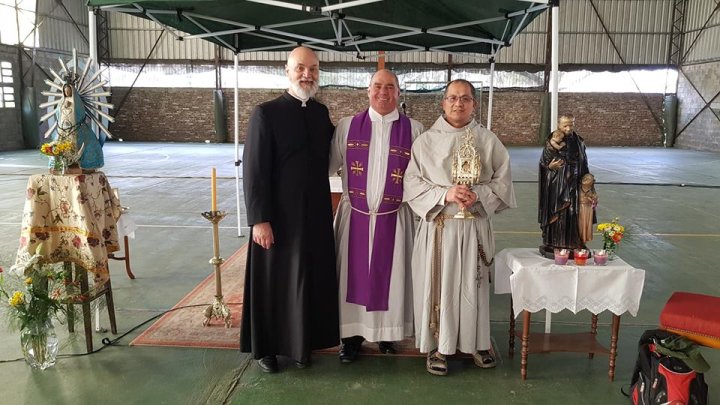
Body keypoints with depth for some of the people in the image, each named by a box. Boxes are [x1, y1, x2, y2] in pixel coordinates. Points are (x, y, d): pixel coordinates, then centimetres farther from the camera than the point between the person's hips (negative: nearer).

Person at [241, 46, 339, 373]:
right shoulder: (266, 113, -9)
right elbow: (253, 170, -13)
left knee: (312, 281, 13)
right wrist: (259, 219, -17)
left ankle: (301, 342, 31)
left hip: (316, 215, 5)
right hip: (279, 217, -5)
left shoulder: (321, 112, 7)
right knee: (274, 282, 8)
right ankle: (266, 347, 26)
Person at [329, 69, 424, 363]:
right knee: (354, 275, 7)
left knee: (389, 276, 9)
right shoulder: (347, 126, 3)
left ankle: (387, 332, 28)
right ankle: (352, 335, 22)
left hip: (394, 219, 0)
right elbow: (328, 164, 5)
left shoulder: (414, 130, 1)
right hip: (354, 216, 1)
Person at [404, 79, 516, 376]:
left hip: (475, 226, 1)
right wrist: (444, 194, -18)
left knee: (473, 284, 9)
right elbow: (412, 183, -4)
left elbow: (503, 183, 3)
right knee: (438, 284, 3)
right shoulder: (425, 141, 0)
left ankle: (477, 342, 26)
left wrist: (478, 195, -15)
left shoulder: (488, 141, 3)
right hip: (438, 227, -1)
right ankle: (437, 345, 17)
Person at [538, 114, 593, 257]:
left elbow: (584, 165, 14)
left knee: (573, 214, 2)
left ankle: (573, 244, 10)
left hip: (573, 184, 3)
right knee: (556, 213, -2)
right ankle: (552, 245, 5)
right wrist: (550, 166, -23)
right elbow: (543, 163, -2)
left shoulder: (579, 142, 8)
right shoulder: (552, 143, -3)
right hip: (556, 185, -3)